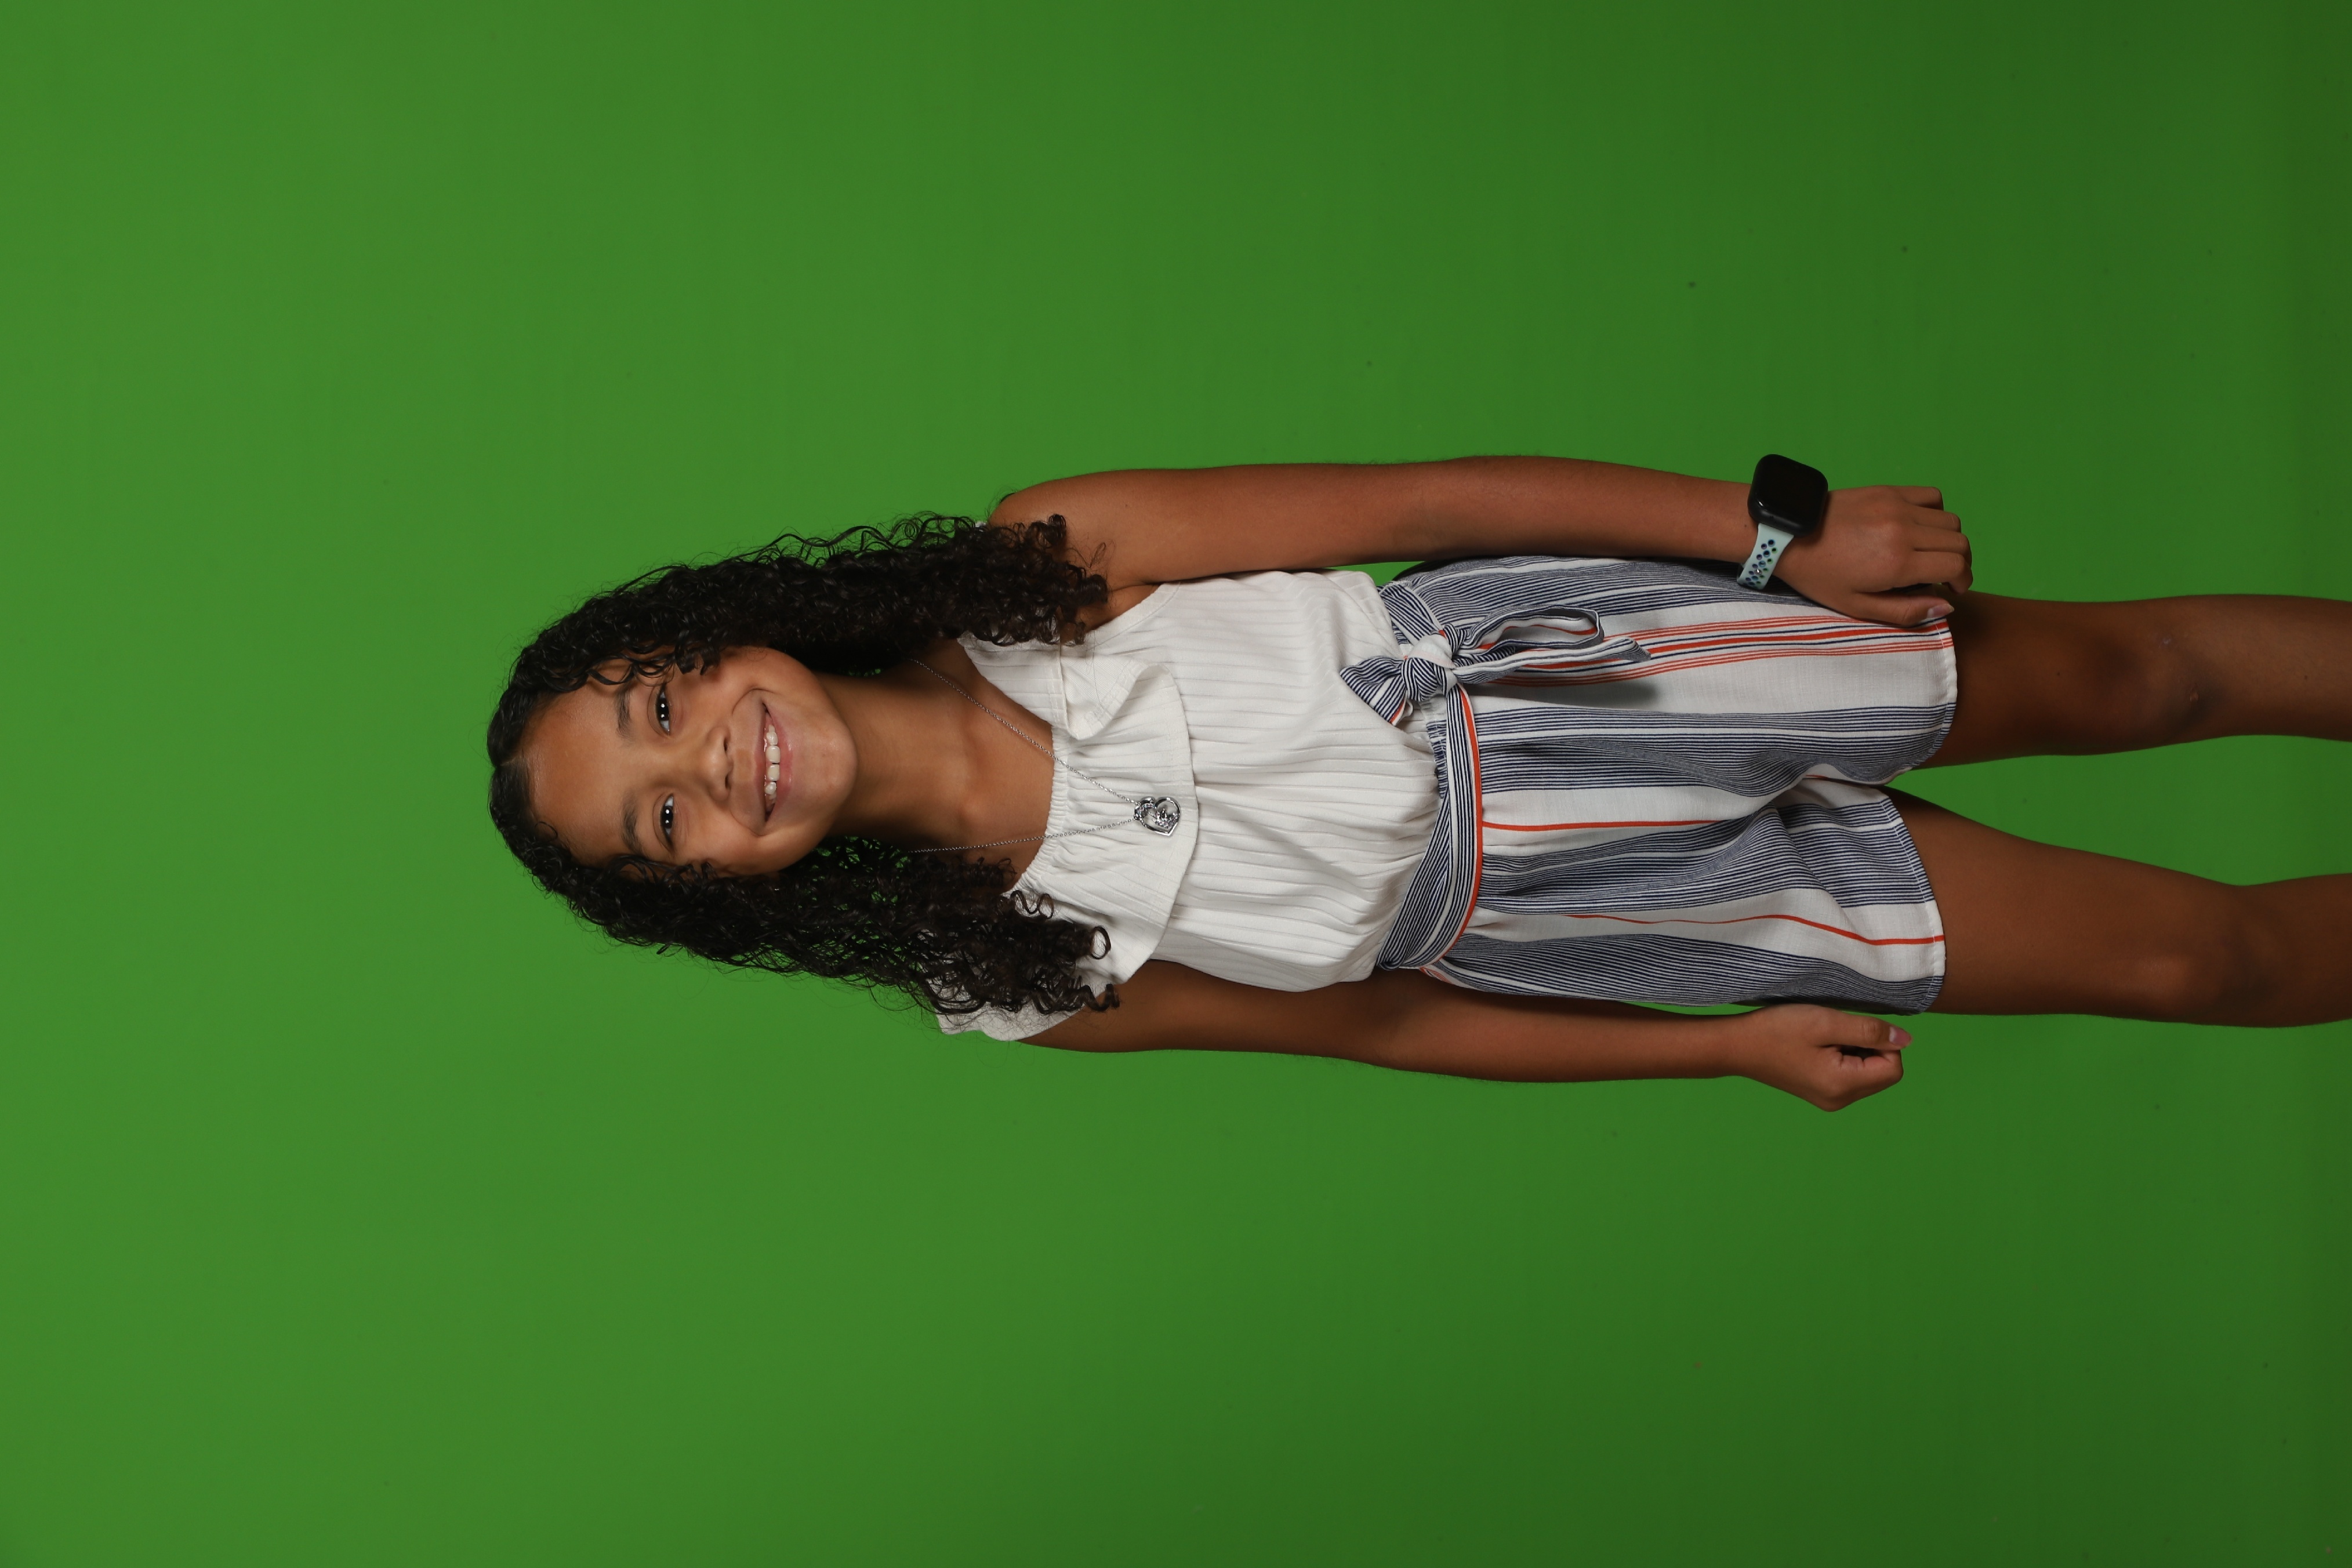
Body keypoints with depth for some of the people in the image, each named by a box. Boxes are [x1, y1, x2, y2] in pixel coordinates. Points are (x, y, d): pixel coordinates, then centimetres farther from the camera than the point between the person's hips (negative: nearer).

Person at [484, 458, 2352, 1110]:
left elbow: (1427, 497, -13)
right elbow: (1378, 1025, -5)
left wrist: (1778, 537, -12)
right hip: (1521, 916, -1)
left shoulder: (1040, 570, -20)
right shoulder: (1028, 985, -16)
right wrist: (1732, 1044, -2)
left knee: (2111, 670, 9)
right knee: (2171, 954, 3)